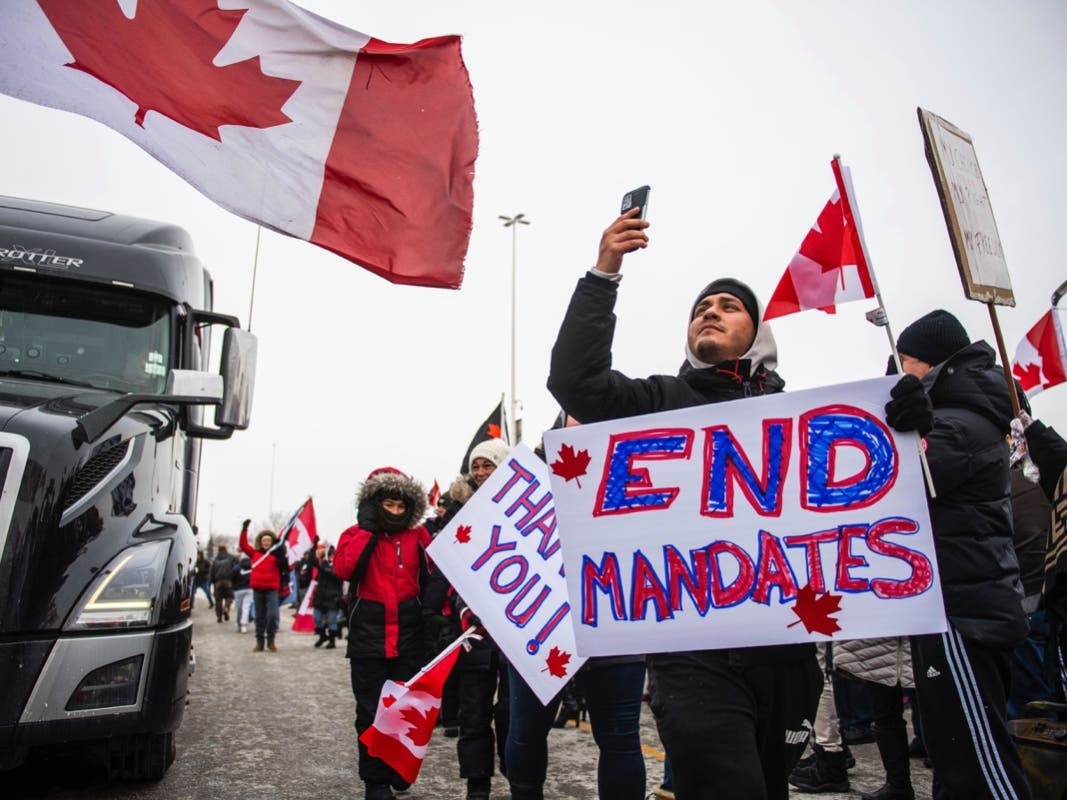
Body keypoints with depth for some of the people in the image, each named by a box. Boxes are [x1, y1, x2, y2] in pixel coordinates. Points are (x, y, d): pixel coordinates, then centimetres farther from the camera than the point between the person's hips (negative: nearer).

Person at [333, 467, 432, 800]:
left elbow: (432, 580, 6)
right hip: (369, 637, -1)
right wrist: (368, 529, -16)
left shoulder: (419, 536, 4)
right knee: (371, 713, 6)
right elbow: (343, 569, -19)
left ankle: (399, 770, 31)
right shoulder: (356, 534, 0)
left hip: (409, 637, 2)